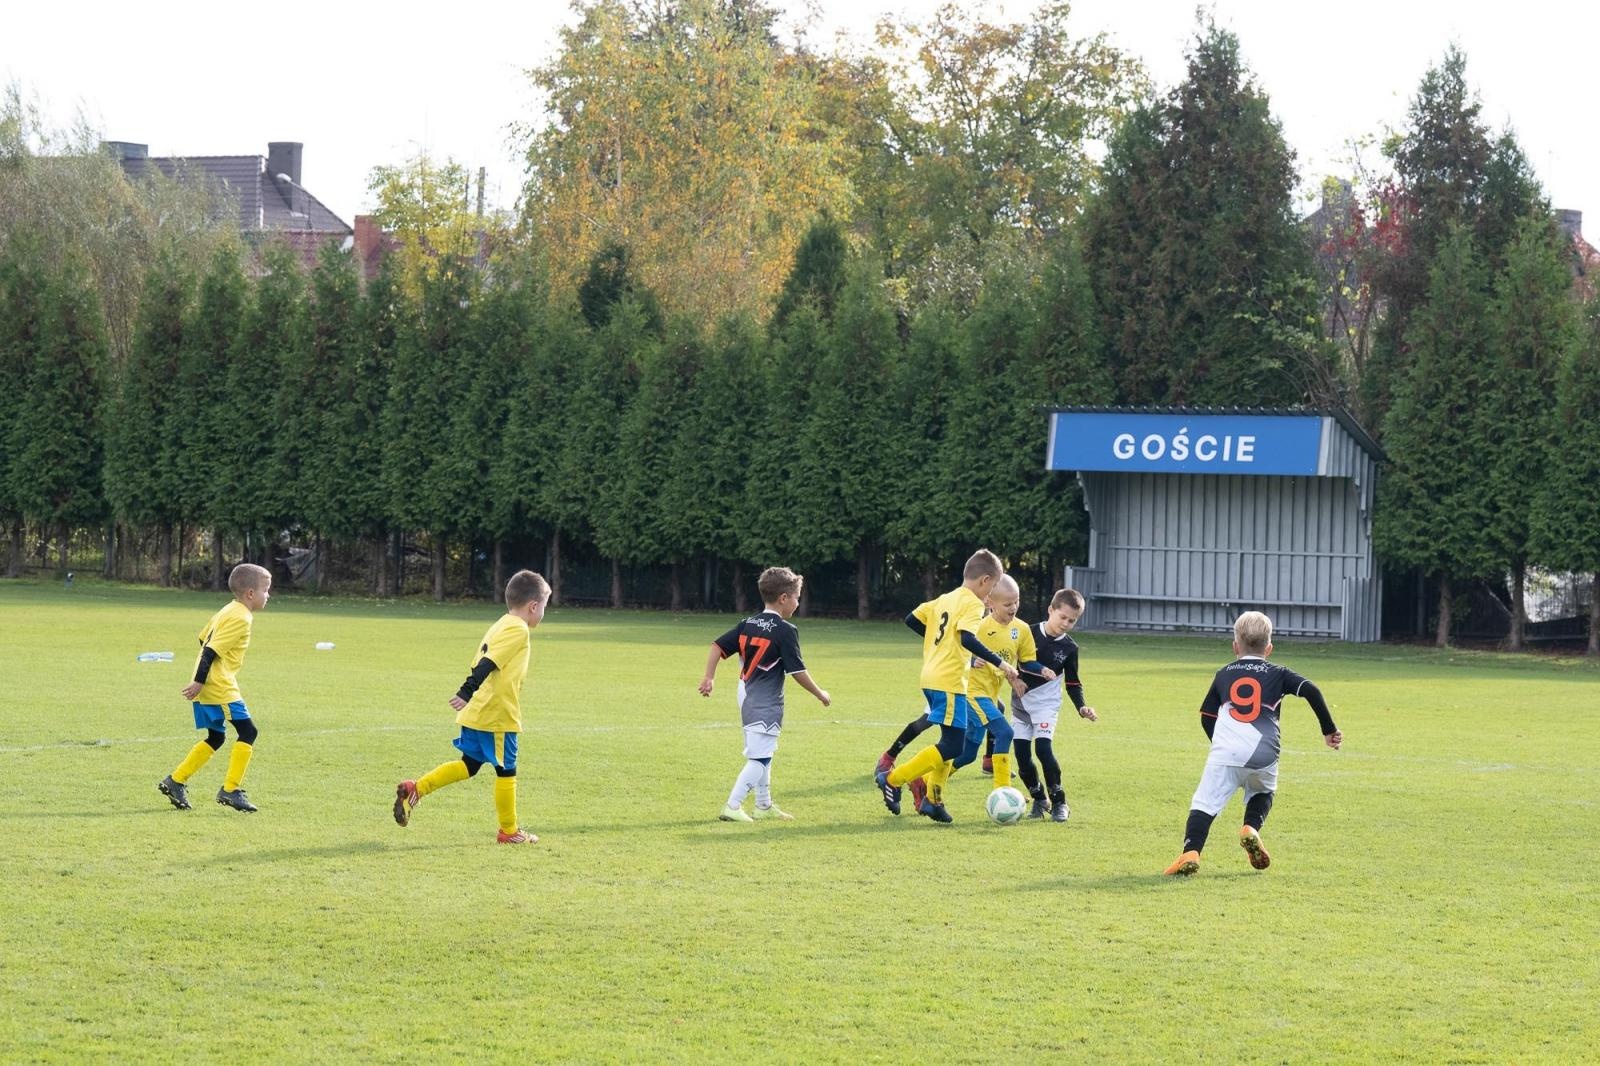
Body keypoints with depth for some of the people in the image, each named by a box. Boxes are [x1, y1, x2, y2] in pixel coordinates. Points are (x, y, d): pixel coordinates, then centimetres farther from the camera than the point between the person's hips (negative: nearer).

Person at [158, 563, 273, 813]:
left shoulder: (228, 611, 16)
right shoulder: (240, 618, -15)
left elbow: (204, 638, 23)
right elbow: (212, 650, -21)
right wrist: (200, 682, -21)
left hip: (206, 688, 10)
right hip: (220, 688, -10)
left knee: (216, 737, 17)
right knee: (247, 732, -7)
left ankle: (175, 781, 17)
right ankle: (230, 790, -8)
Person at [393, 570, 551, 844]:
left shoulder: (500, 626, 16)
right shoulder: (518, 629, -14)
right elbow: (488, 664, -24)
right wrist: (466, 694, -30)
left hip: (476, 715, 9)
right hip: (498, 717, -9)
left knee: (469, 765, 16)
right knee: (506, 770, 4)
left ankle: (414, 790, 6)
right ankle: (509, 830, 14)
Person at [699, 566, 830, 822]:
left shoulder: (747, 625, 8)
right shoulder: (785, 631, -13)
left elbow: (718, 646, 3)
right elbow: (797, 671, -13)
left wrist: (709, 678, 3)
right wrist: (820, 695, -1)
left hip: (746, 696, 8)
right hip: (766, 703, -8)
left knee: (762, 753, 20)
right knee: (759, 757, -7)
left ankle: (764, 805, 30)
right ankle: (732, 806, -15)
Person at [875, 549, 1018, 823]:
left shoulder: (945, 599, 16)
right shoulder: (972, 603, -10)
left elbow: (912, 620, 19)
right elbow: (967, 638, -25)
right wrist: (999, 663, -24)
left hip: (931, 678, 10)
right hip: (949, 682, -10)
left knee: (950, 742, 17)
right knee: (953, 746, -8)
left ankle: (933, 800, 18)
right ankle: (892, 780, -9)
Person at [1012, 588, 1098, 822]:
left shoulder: (1069, 648, -2)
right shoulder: (1030, 633, -4)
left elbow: (1073, 683, 7)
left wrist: (1081, 708, -5)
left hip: (1046, 704, -2)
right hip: (1021, 701, 2)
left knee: (1043, 748, -21)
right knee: (1022, 754, -2)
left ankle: (1059, 802, -10)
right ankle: (1039, 800, 17)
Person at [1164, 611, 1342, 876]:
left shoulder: (1223, 675, 22)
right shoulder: (1277, 674, 17)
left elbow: (1206, 717, 23)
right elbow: (1311, 691, 4)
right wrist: (1329, 730, 11)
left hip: (1225, 754, -1)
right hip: (1264, 755, 1)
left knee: (1205, 802, -5)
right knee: (1262, 792, 30)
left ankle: (1191, 851, -27)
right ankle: (1251, 828, 3)